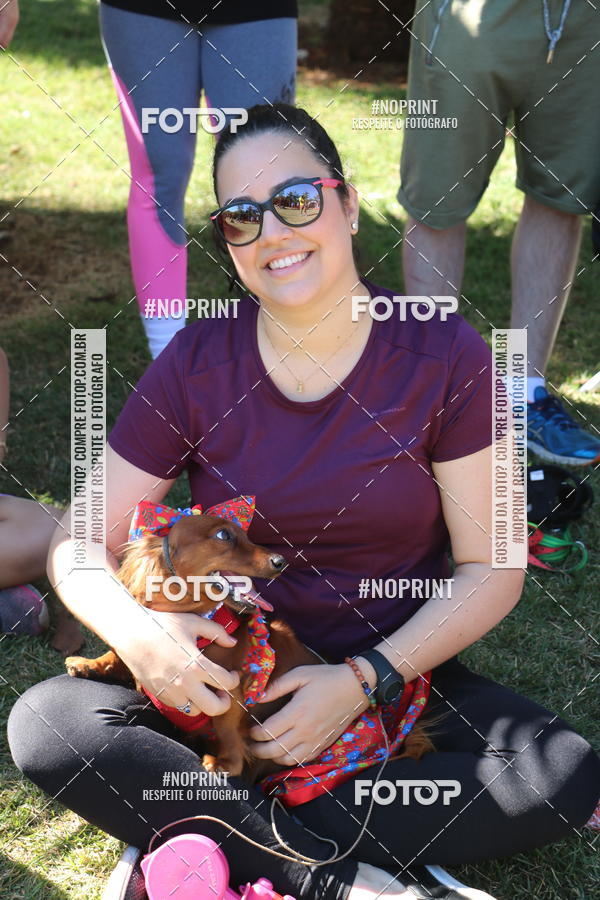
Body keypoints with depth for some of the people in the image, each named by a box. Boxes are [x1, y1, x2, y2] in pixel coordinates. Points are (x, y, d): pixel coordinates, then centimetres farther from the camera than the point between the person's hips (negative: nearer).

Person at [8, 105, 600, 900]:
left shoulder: (444, 358, -9)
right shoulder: (196, 366, -6)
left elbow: (489, 572, -7)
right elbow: (79, 546, -4)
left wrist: (364, 680, -20)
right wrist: (135, 628, -27)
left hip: (397, 677, 0)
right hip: (230, 679, 1)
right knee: (43, 723, -23)